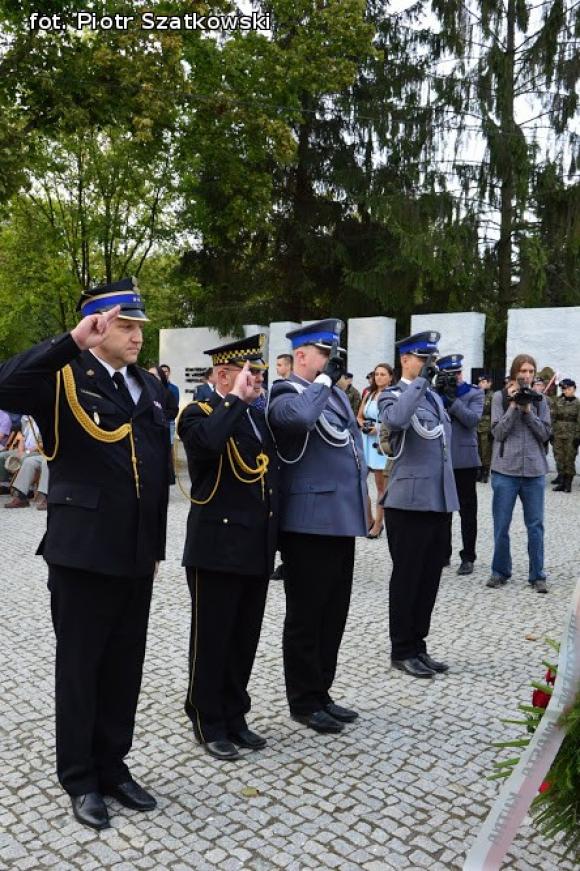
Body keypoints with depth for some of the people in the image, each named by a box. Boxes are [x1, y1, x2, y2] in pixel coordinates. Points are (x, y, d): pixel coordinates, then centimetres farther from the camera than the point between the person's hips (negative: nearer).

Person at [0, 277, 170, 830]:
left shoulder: (150, 388, 11)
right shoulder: (64, 377, -6)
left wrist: (156, 544, 14)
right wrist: (71, 342, -31)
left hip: (135, 553, 6)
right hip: (82, 550, -5)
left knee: (125, 666, 15)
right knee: (80, 667, 9)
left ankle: (112, 765, 32)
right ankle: (80, 779, 25)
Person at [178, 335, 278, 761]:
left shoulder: (259, 417, 14)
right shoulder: (198, 414, -8)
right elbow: (209, 441, -33)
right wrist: (235, 399, -20)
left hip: (257, 549, 7)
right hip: (217, 547, -7)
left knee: (245, 640, 16)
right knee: (212, 641, 6)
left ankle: (234, 717, 31)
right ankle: (209, 725, 22)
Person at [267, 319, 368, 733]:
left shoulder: (335, 393, 16)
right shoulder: (286, 394, -10)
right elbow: (299, 417, -36)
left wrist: (361, 503, 22)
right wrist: (324, 379, -20)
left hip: (342, 518, 9)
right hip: (310, 521, -9)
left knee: (334, 614, 15)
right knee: (306, 616, 4)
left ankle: (321, 694, 29)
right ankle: (304, 701, 18)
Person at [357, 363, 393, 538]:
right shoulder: (369, 394, 13)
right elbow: (359, 416, 21)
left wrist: (379, 429, -16)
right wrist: (363, 425, 0)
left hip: (383, 442, -6)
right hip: (366, 441, 6)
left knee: (381, 485, 2)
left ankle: (378, 524, 11)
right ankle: (369, 519, 18)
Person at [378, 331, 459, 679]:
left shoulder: (435, 396, 16)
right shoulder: (393, 395, -6)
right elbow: (395, 420, -32)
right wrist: (421, 380, -24)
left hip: (440, 501, 7)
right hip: (410, 502, -7)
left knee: (430, 579, 12)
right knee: (407, 579, 2)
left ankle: (418, 646, 24)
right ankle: (402, 651, 14)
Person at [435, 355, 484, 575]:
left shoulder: (474, 393, 2)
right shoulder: (437, 392, 10)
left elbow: (473, 419, -14)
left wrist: (451, 399, -18)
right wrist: (439, 394, -14)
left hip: (464, 461, -3)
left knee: (467, 512, 3)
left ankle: (468, 557, 9)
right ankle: (443, 553, 21)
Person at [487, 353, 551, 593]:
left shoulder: (539, 399, 7)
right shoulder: (500, 397, 1)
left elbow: (545, 433, 0)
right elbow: (498, 432, -5)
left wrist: (528, 410, -11)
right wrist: (513, 405, -11)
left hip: (534, 471, 2)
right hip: (505, 470, -1)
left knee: (535, 526, 5)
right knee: (501, 526, 5)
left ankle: (537, 576, 14)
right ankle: (500, 572, 19)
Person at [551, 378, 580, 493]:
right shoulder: (558, 402, 7)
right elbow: (552, 418, 9)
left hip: (571, 436, -3)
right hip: (558, 435, 3)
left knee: (569, 460, 0)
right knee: (559, 459, 4)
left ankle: (568, 484, 6)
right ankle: (561, 482, 11)